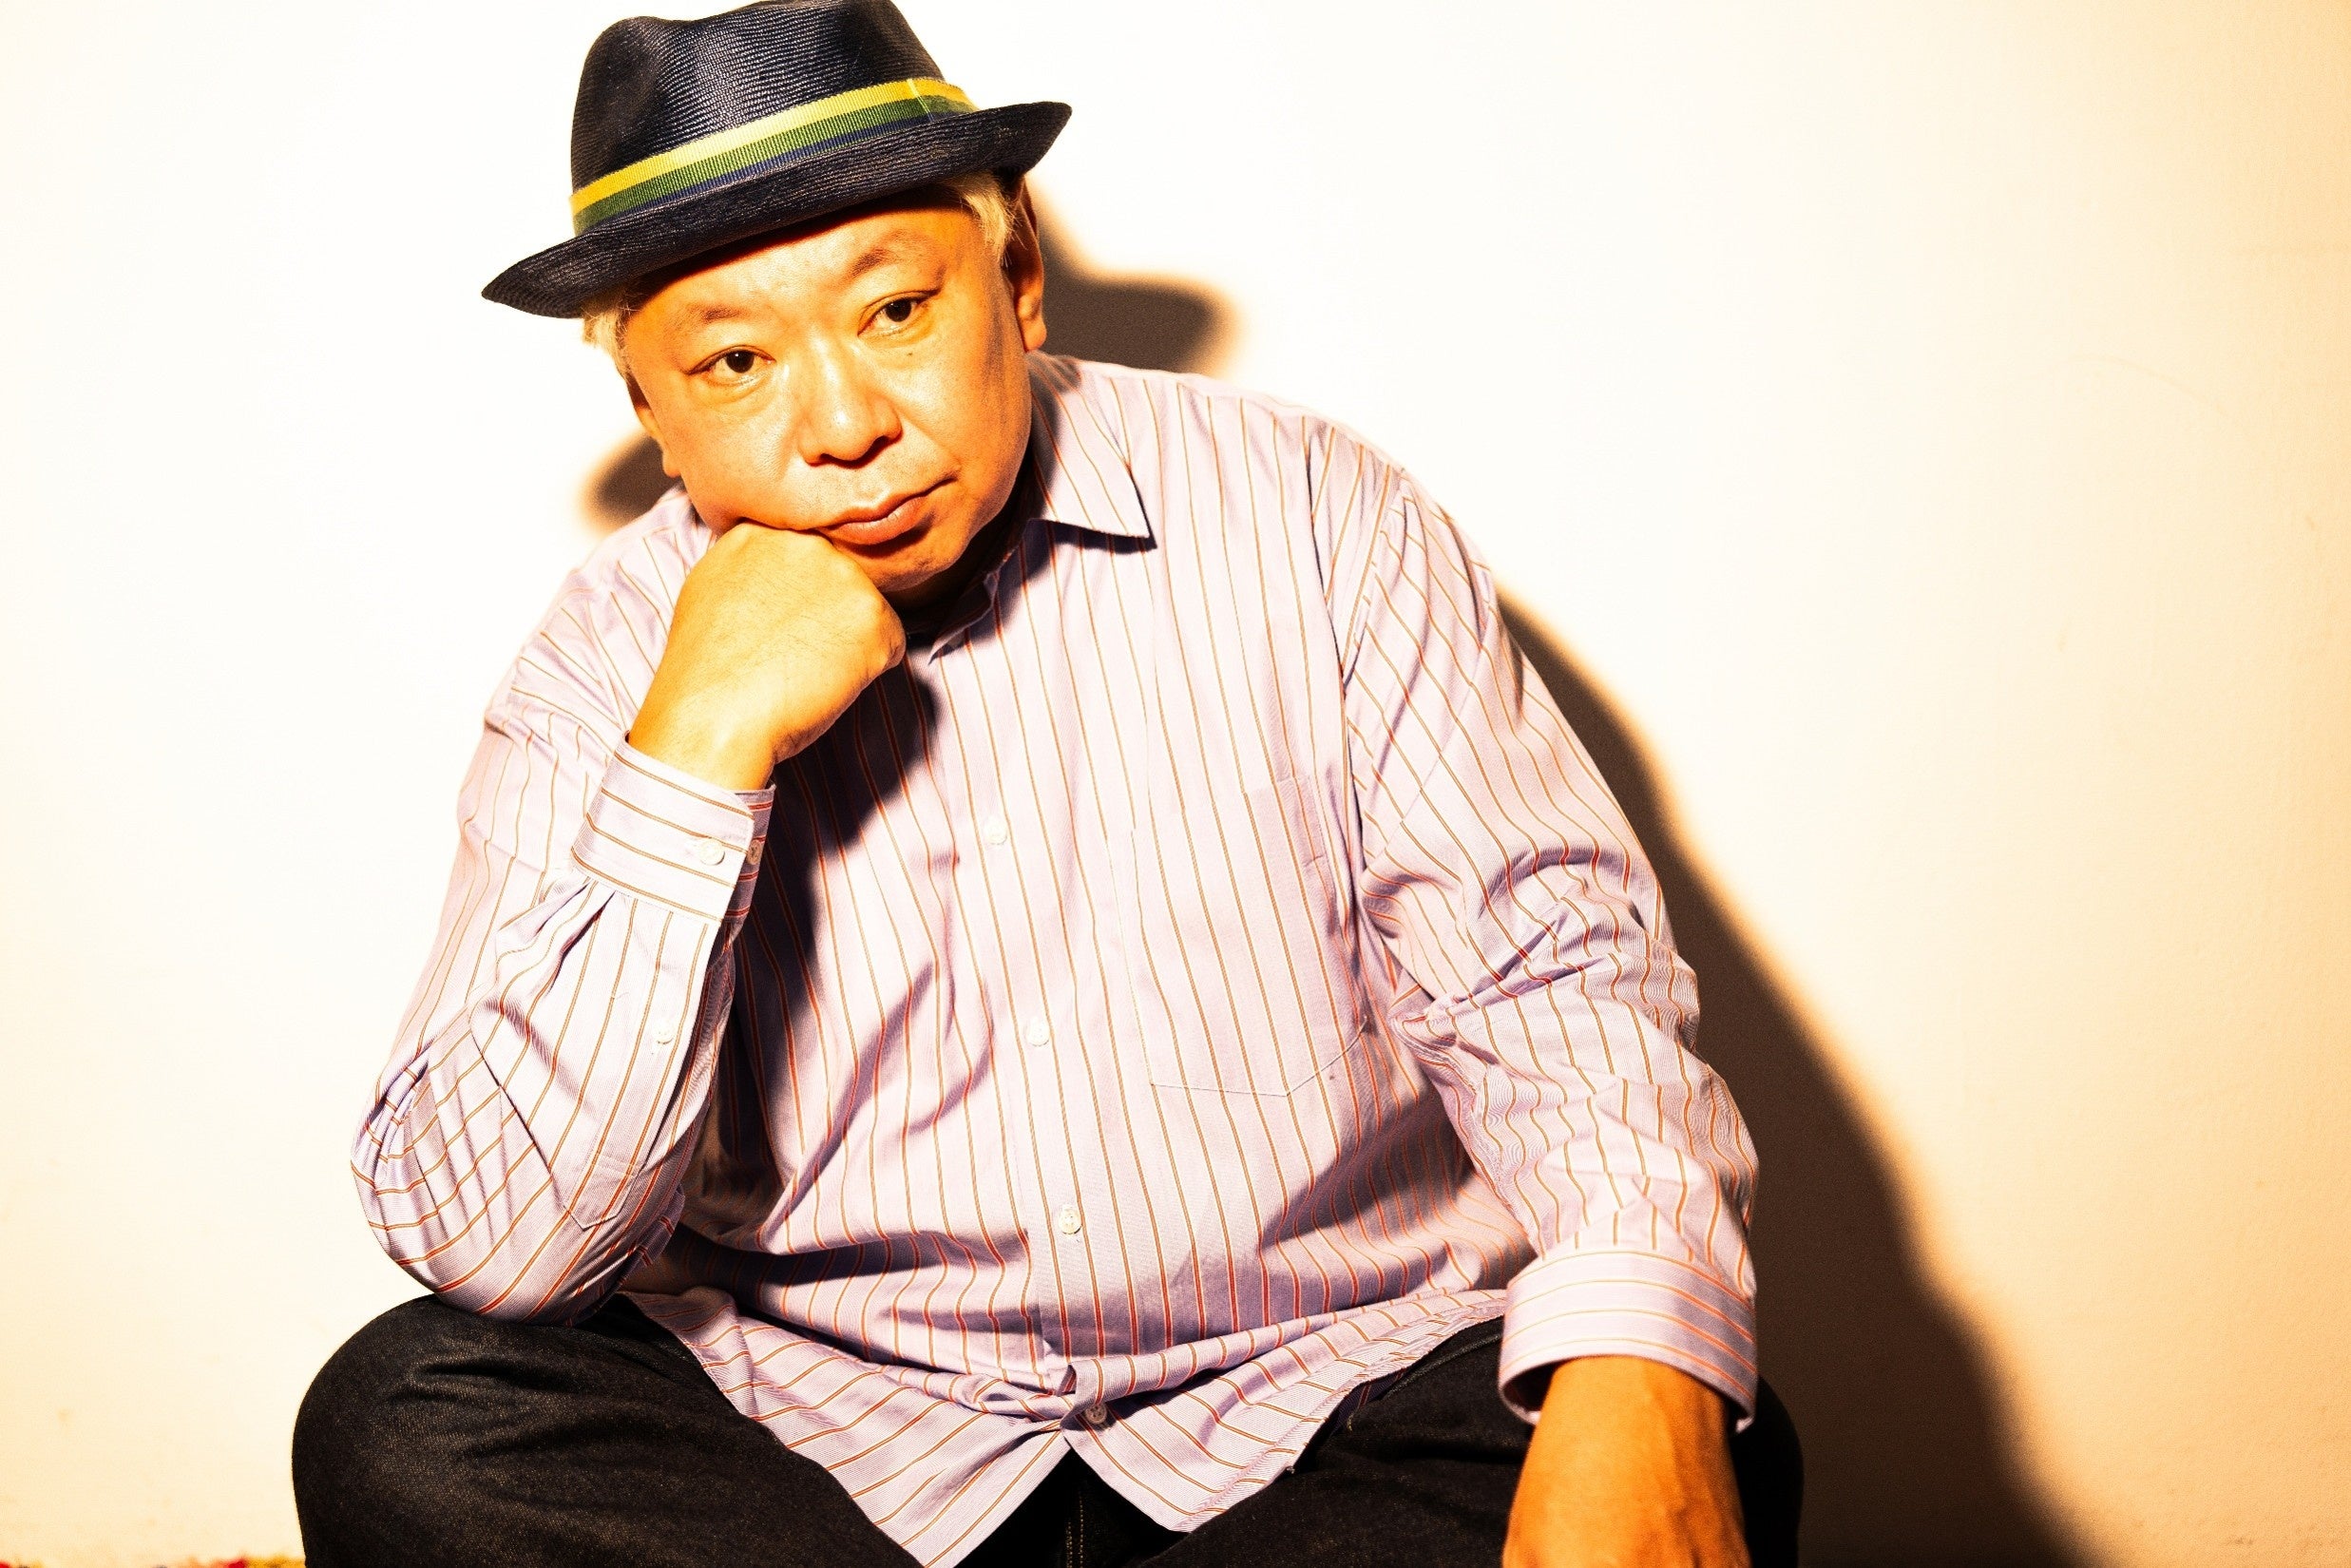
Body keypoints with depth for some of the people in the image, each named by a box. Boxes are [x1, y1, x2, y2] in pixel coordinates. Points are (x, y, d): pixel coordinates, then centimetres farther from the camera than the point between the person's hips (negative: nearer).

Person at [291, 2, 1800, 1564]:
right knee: (398, 1424, -22)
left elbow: (1546, 963, -6)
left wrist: (1638, 1372, -25)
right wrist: (702, 743, -20)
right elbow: (481, 1245, -11)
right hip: (821, 1425, 2)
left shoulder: (1301, 516, -3)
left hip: (1323, 1389, -1)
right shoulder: (603, 672, -2)